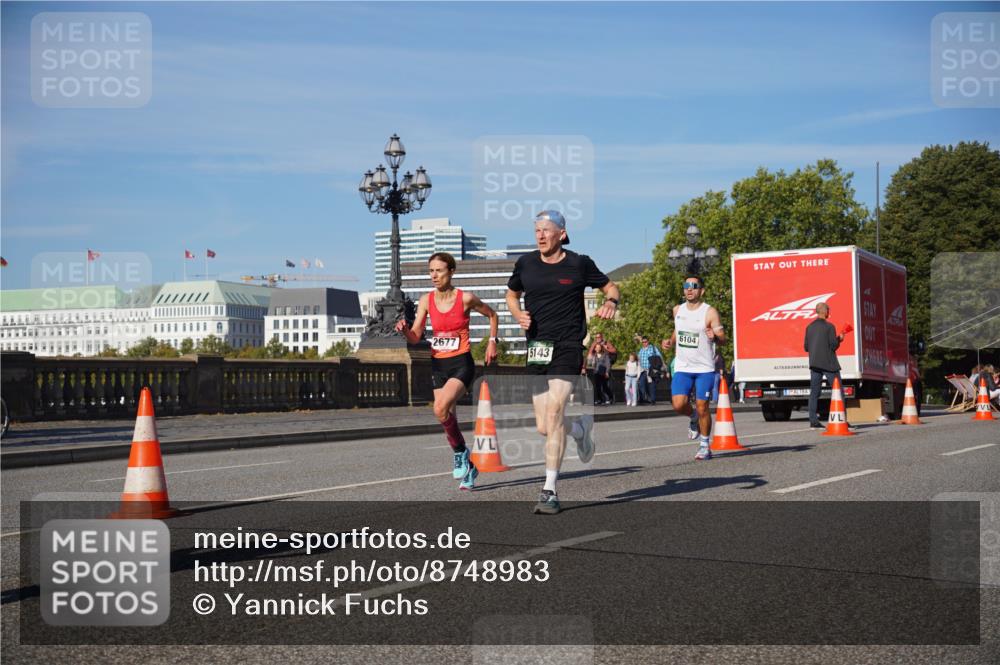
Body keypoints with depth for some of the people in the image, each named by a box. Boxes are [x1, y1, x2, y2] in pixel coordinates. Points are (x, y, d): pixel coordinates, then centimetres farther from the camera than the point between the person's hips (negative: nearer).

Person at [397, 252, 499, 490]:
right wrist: (404, 330, -23)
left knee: (441, 408, -27)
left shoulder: (466, 298, -8)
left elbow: (492, 315, 11)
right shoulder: (426, 300, 2)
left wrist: (492, 341, 4)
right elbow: (415, 338, -3)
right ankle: (469, 467, 27)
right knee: (447, 419, 9)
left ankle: (460, 452, -4)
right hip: (438, 365, 5)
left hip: (462, 364, -5)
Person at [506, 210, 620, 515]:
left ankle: (550, 490, -11)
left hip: (567, 347, -4)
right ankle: (582, 427, 40)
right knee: (543, 427, 4)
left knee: (553, 412, -18)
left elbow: (610, 287, 11)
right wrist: (518, 314, 1)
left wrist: (611, 302, -11)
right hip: (536, 349, 4)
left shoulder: (579, 264, -1)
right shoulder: (525, 263, 7)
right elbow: (511, 294, 22)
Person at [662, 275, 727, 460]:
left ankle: (704, 445, 15)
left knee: (702, 407, -3)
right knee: (679, 405, -11)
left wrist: (715, 336, -31)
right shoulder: (678, 310, 9)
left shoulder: (710, 312, -7)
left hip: (705, 368, -4)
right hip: (682, 367, 4)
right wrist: (670, 342, 7)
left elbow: (723, 339, -9)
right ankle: (693, 417, 23)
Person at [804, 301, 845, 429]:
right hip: (828, 363, -6)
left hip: (814, 363, 6)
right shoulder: (829, 326, -10)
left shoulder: (809, 327, 8)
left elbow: (806, 347, 10)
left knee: (814, 392, 6)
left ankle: (813, 420, 2)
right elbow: (833, 345, -13)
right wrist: (839, 339, 6)